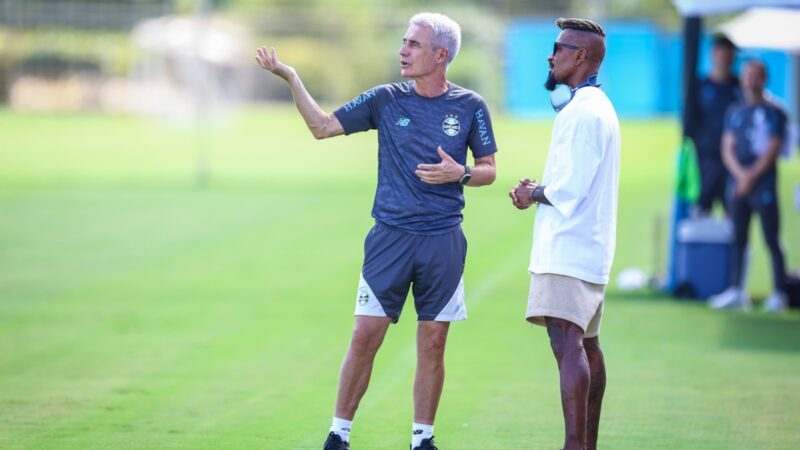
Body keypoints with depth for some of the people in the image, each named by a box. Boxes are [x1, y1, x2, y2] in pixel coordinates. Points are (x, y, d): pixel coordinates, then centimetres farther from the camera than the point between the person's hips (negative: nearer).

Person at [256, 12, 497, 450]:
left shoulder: (470, 107, 2)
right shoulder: (385, 100, 3)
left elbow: (488, 170, 9)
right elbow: (322, 126, 4)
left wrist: (460, 173, -12)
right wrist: (291, 78, -5)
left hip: (443, 241, 0)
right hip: (390, 237, 0)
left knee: (432, 344, 3)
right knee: (365, 336, -4)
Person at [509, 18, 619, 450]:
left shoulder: (582, 113, -15)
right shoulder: (597, 107, 19)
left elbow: (569, 190, -21)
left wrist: (532, 194, -3)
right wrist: (537, 190, 10)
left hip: (567, 250, -12)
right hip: (589, 247, 12)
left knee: (567, 345, -18)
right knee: (585, 346, 15)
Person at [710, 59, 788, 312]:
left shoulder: (774, 113, 0)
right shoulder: (734, 112, 15)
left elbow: (772, 150, -7)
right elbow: (728, 148, 9)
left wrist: (751, 176, -12)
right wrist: (740, 173, -8)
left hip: (764, 186, -5)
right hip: (739, 185, 5)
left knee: (772, 241, -5)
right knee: (738, 240, 5)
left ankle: (779, 294, -4)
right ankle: (736, 291, 8)